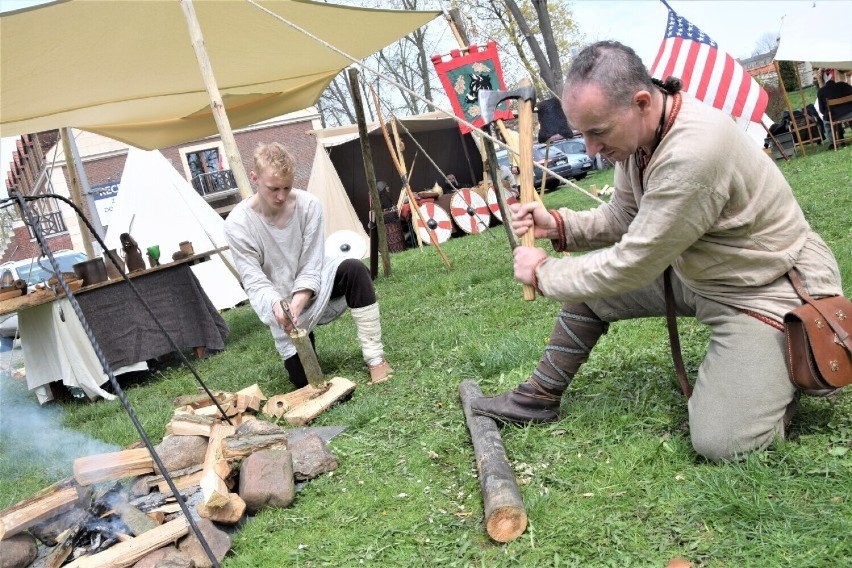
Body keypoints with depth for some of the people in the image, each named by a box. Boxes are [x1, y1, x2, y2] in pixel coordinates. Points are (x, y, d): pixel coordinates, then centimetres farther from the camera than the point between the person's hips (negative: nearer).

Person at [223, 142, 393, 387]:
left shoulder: (308, 205, -19)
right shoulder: (237, 224, -22)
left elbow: (311, 268, -17)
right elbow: (254, 281, -21)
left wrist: (297, 303, -34)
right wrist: (277, 305, -42)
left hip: (312, 287, 1)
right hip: (280, 307, -1)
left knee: (354, 269, -31)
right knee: (304, 380, -6)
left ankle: (375, 357, -23)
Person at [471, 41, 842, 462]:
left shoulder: (693, 152, -34)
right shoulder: (635, 129, -6)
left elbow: (633, 265, -27)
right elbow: (622, 218, 8)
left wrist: (543, 273, -14)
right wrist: (558, 225, -9)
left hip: (767, 291, -8)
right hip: (694, 272, 9)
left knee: (720, 441, -19)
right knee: (588, 288, 7)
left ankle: (785, 367, 8)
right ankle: (540, 396, 21)